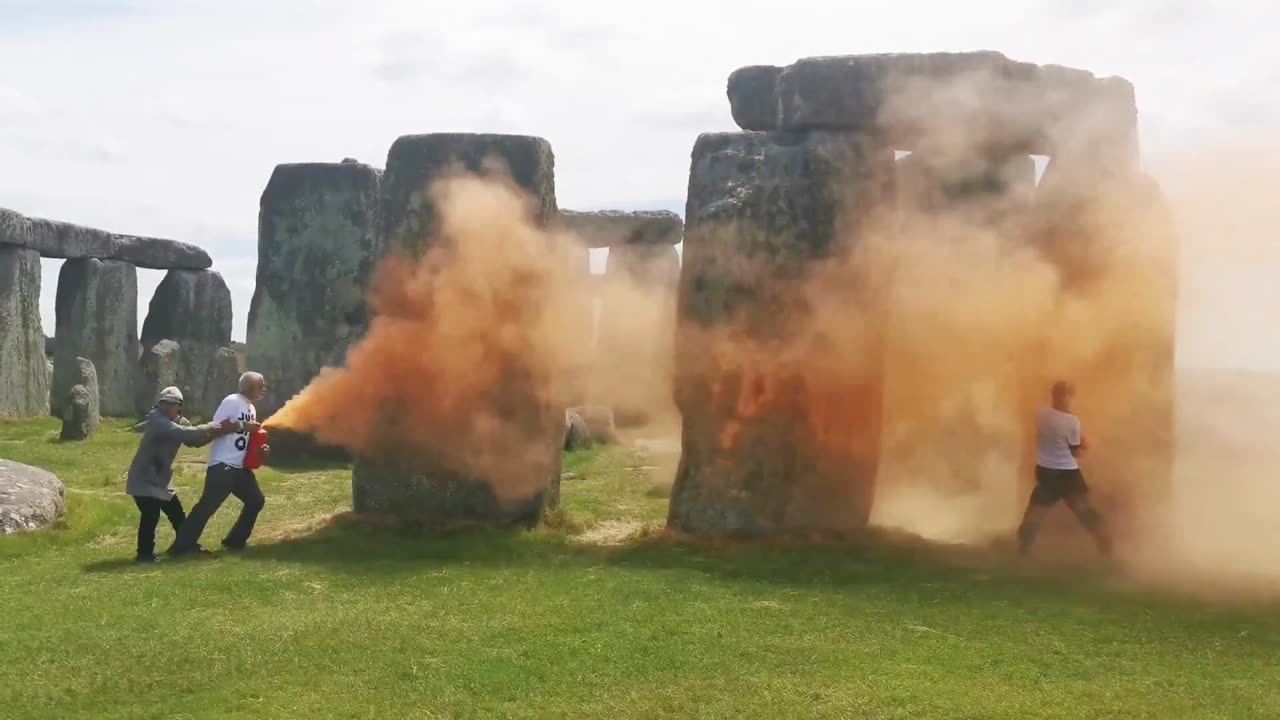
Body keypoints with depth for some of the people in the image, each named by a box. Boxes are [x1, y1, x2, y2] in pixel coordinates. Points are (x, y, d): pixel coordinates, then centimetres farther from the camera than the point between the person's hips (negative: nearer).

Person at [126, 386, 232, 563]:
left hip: (161, 480, 9)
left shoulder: (180, 421, 6)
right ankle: (145, 554, -9)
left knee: (178, 515, 16)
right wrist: (213, 427, -32)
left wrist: (215, 432, -11)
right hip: (143, 479, -9)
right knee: (151, 515, -20)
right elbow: (185, 434, -35)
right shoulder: (157, 420, -23)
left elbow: (194, 440, 7)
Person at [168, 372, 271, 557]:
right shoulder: (232, 401, -11)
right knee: (208, 505, -11)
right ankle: (182, 546, -6)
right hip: (222, 465, -9)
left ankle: (235, 541, 21)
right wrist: (242, 426, -20)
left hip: (240, 466, 9)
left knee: (256, 500, 12)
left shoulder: (251, 408, 16)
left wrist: (259, 448, 5)